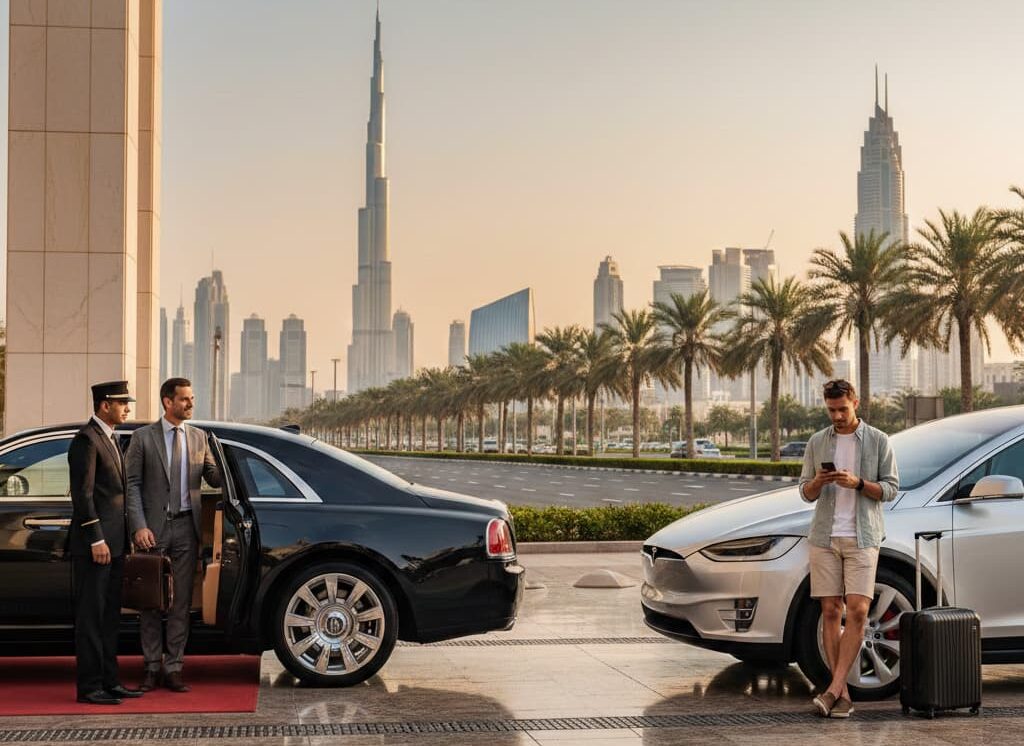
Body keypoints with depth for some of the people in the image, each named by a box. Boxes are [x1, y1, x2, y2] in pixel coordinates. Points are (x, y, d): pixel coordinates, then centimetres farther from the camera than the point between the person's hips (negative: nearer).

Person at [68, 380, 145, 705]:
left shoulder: (110, 438, 17)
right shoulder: (86, 439, -12)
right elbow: (82, 493, -17)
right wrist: (96, 539, -19)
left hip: (113, 542, 9)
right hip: (93, 542, -9)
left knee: (110, 615, 13)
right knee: (90, 615, -4)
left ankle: (109, 680, 19)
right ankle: (89, 686, 0)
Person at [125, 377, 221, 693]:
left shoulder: (199, 437, 11)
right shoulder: (143, 437, 0)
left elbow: (215, 479, 11)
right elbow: (132, 485, -3)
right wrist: (139, 526, -13)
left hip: (186, 527, 3)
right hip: (154, 528, -3)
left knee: (181, 601, 5)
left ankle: (173, 669, 11)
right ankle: (152, 668, 13)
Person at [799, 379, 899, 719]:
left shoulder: (878, 441, 3)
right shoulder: (816, 442, 10)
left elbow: (890, 488, 0)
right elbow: (806, 493, 11)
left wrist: (858, 483, -17)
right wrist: (817, 482, -12)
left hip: (862, 538, -2)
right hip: (825, 537, 2)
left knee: (857, 611, -13)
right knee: (831, 612, -1)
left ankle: (833, 689, -13)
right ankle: (843, 694, 3)